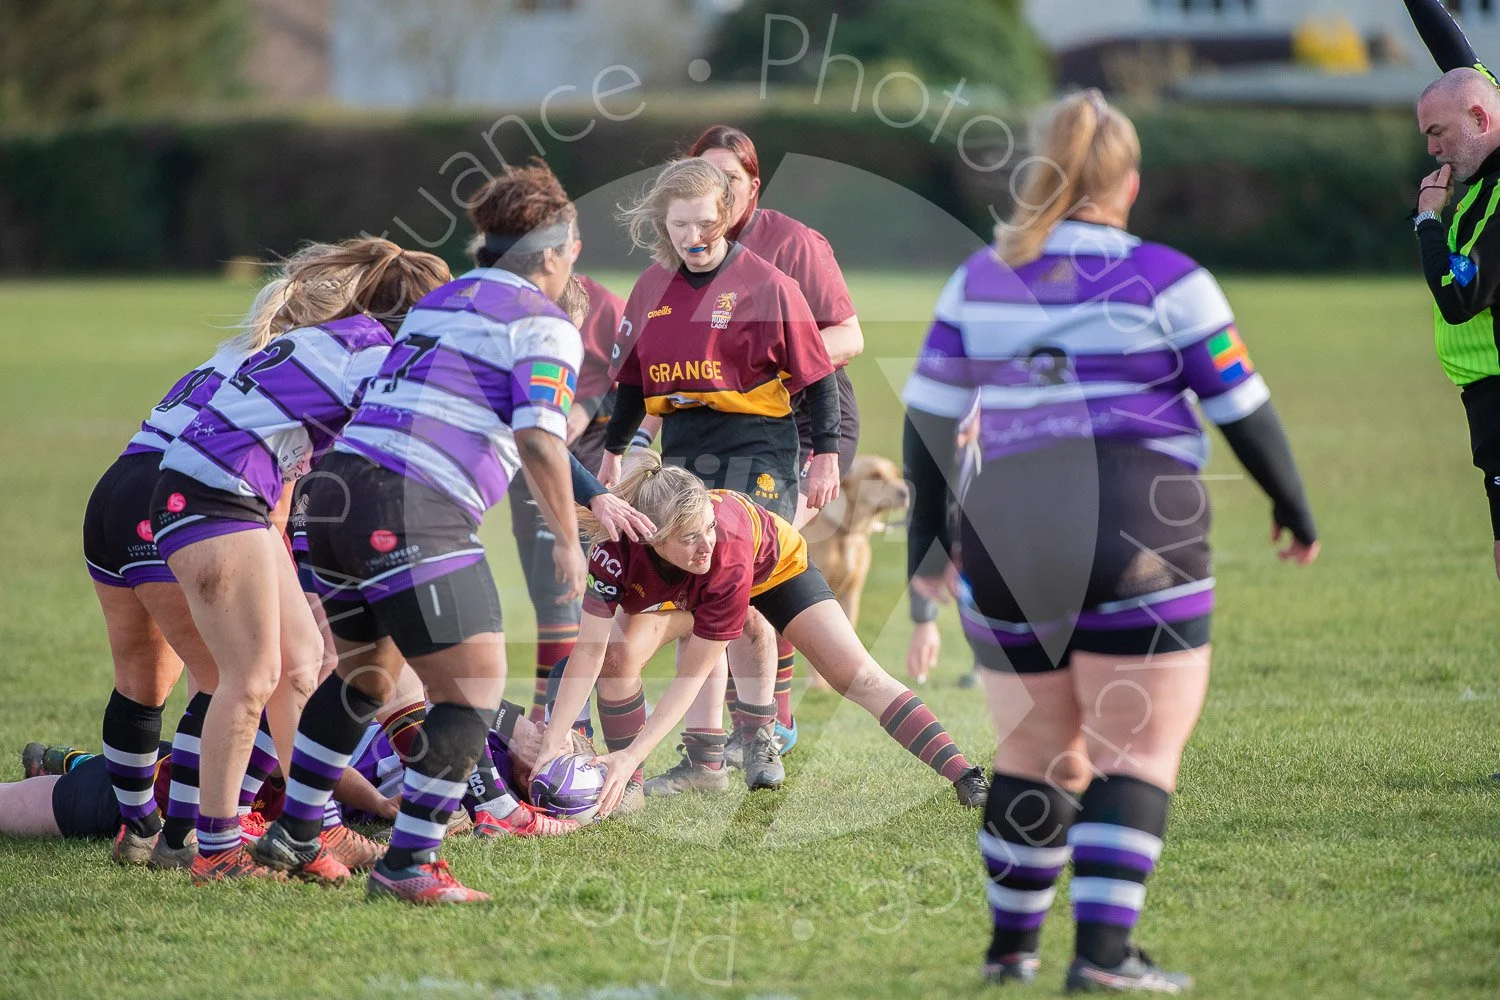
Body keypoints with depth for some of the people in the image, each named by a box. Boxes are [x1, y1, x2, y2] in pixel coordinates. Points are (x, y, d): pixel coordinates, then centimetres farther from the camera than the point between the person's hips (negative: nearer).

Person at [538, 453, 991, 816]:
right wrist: (555, 737, -51)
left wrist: (634, 753, -45)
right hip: (677, 588, 3)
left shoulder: (729, 553, -45)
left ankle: (964, 778, -11)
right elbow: (589, 651, -40)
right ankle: (623, 785, -3)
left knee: (858, 676, -12)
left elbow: (692, 675, -40)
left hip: (776, 564, -3)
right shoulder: (617, 547, -41)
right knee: (623, 650, -24)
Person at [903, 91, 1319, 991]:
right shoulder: (1165, 280, -4)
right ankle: (1103, 951, -9)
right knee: (1139, 753, 1)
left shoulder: (982, 280, 6)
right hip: (1136, 544, -4)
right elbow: (1242, 409, -1)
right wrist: (1293, 508, 13)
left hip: (1006, 547, 4)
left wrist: (929, 531, 19)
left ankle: (1012, 945, 23)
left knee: (1035, 751, 17)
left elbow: (930, 416, 9)